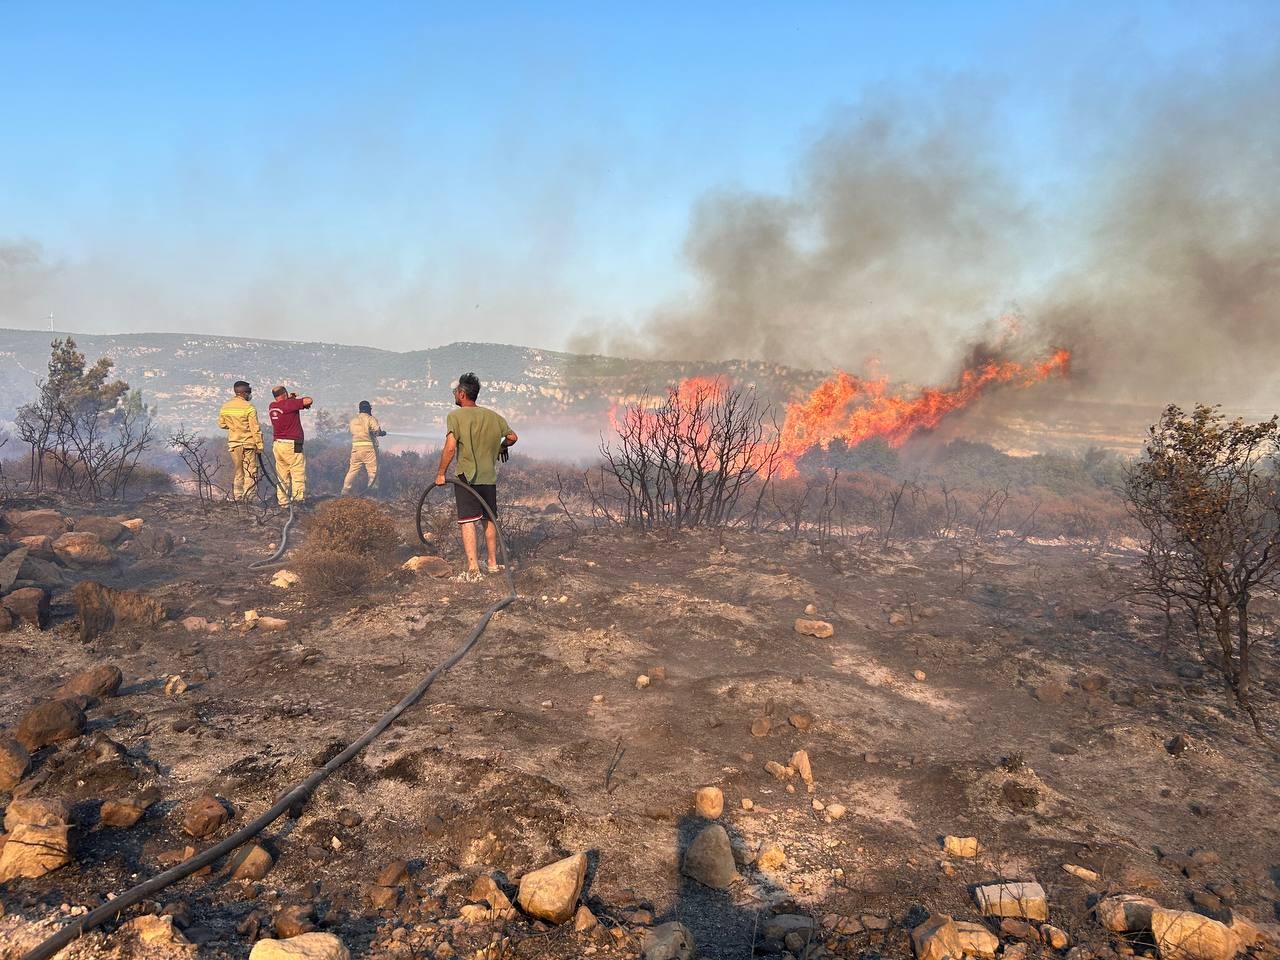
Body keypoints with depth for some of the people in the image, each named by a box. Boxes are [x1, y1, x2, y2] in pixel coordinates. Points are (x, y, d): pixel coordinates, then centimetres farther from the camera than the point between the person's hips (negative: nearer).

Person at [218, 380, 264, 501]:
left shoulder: (225, 407, 5)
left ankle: (236, 498, 16)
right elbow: (255, 429, -13)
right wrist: (259, 446, -7)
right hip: (248, 444, -6)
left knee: (236, 473, 14)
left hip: (233, 444, 6)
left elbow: (221, 425, 16)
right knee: (250, 473, -1)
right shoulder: (249, 408, -13)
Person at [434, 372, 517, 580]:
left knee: (467, 521, -6)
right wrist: (501, 447, 33)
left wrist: (441, 473, -7)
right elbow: (512, 437, 12)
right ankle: (493, 563, 25)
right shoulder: (492, 415, 8)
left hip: (466, 476, -5)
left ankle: (473, 568, -13)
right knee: (489, 520, 17)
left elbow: (450, 448, -16)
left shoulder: (456, 415, -8)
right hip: (489, 476, 5)